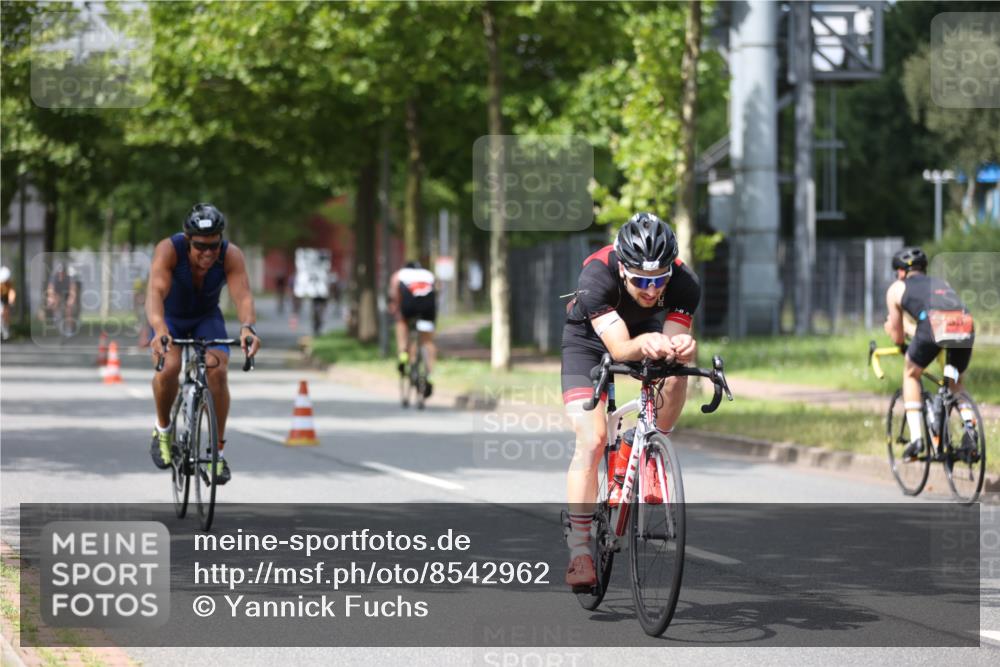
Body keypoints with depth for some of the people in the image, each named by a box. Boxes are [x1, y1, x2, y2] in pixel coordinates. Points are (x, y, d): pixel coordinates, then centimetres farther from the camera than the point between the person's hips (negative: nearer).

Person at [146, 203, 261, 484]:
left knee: (218, 372, -22)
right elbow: (155, 292, -46)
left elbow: (243, 295, -41)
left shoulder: (231, 255, -28)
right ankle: (163, 428, 0)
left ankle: (218, 451, -6)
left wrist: (247, 327, -62)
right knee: (168, 368, -28)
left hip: (207, 317, 1)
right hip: (170, 316, -1)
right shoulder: (168, 250, -33)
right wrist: (159, 330, -64)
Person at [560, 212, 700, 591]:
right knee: (591, 442, -16)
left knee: (675, 372, -30)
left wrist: (682, 347, -55)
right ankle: (579, 552, -11)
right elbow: (620, 348, -45)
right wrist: (645, 344, -67)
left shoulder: (684, 284, -31)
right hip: (589, 339, -3)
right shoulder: (597, 276, -39)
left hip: (647, 330, 3)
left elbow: (672, 343, -32)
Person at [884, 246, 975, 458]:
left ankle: (916, 438, 13)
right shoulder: (942, 283, 40)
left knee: (911, 374, 25)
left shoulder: (897, 288, 28)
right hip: (966, 328, 4)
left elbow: (898, 338, 30)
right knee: (956, 382, 29)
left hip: (932, 326, -4)